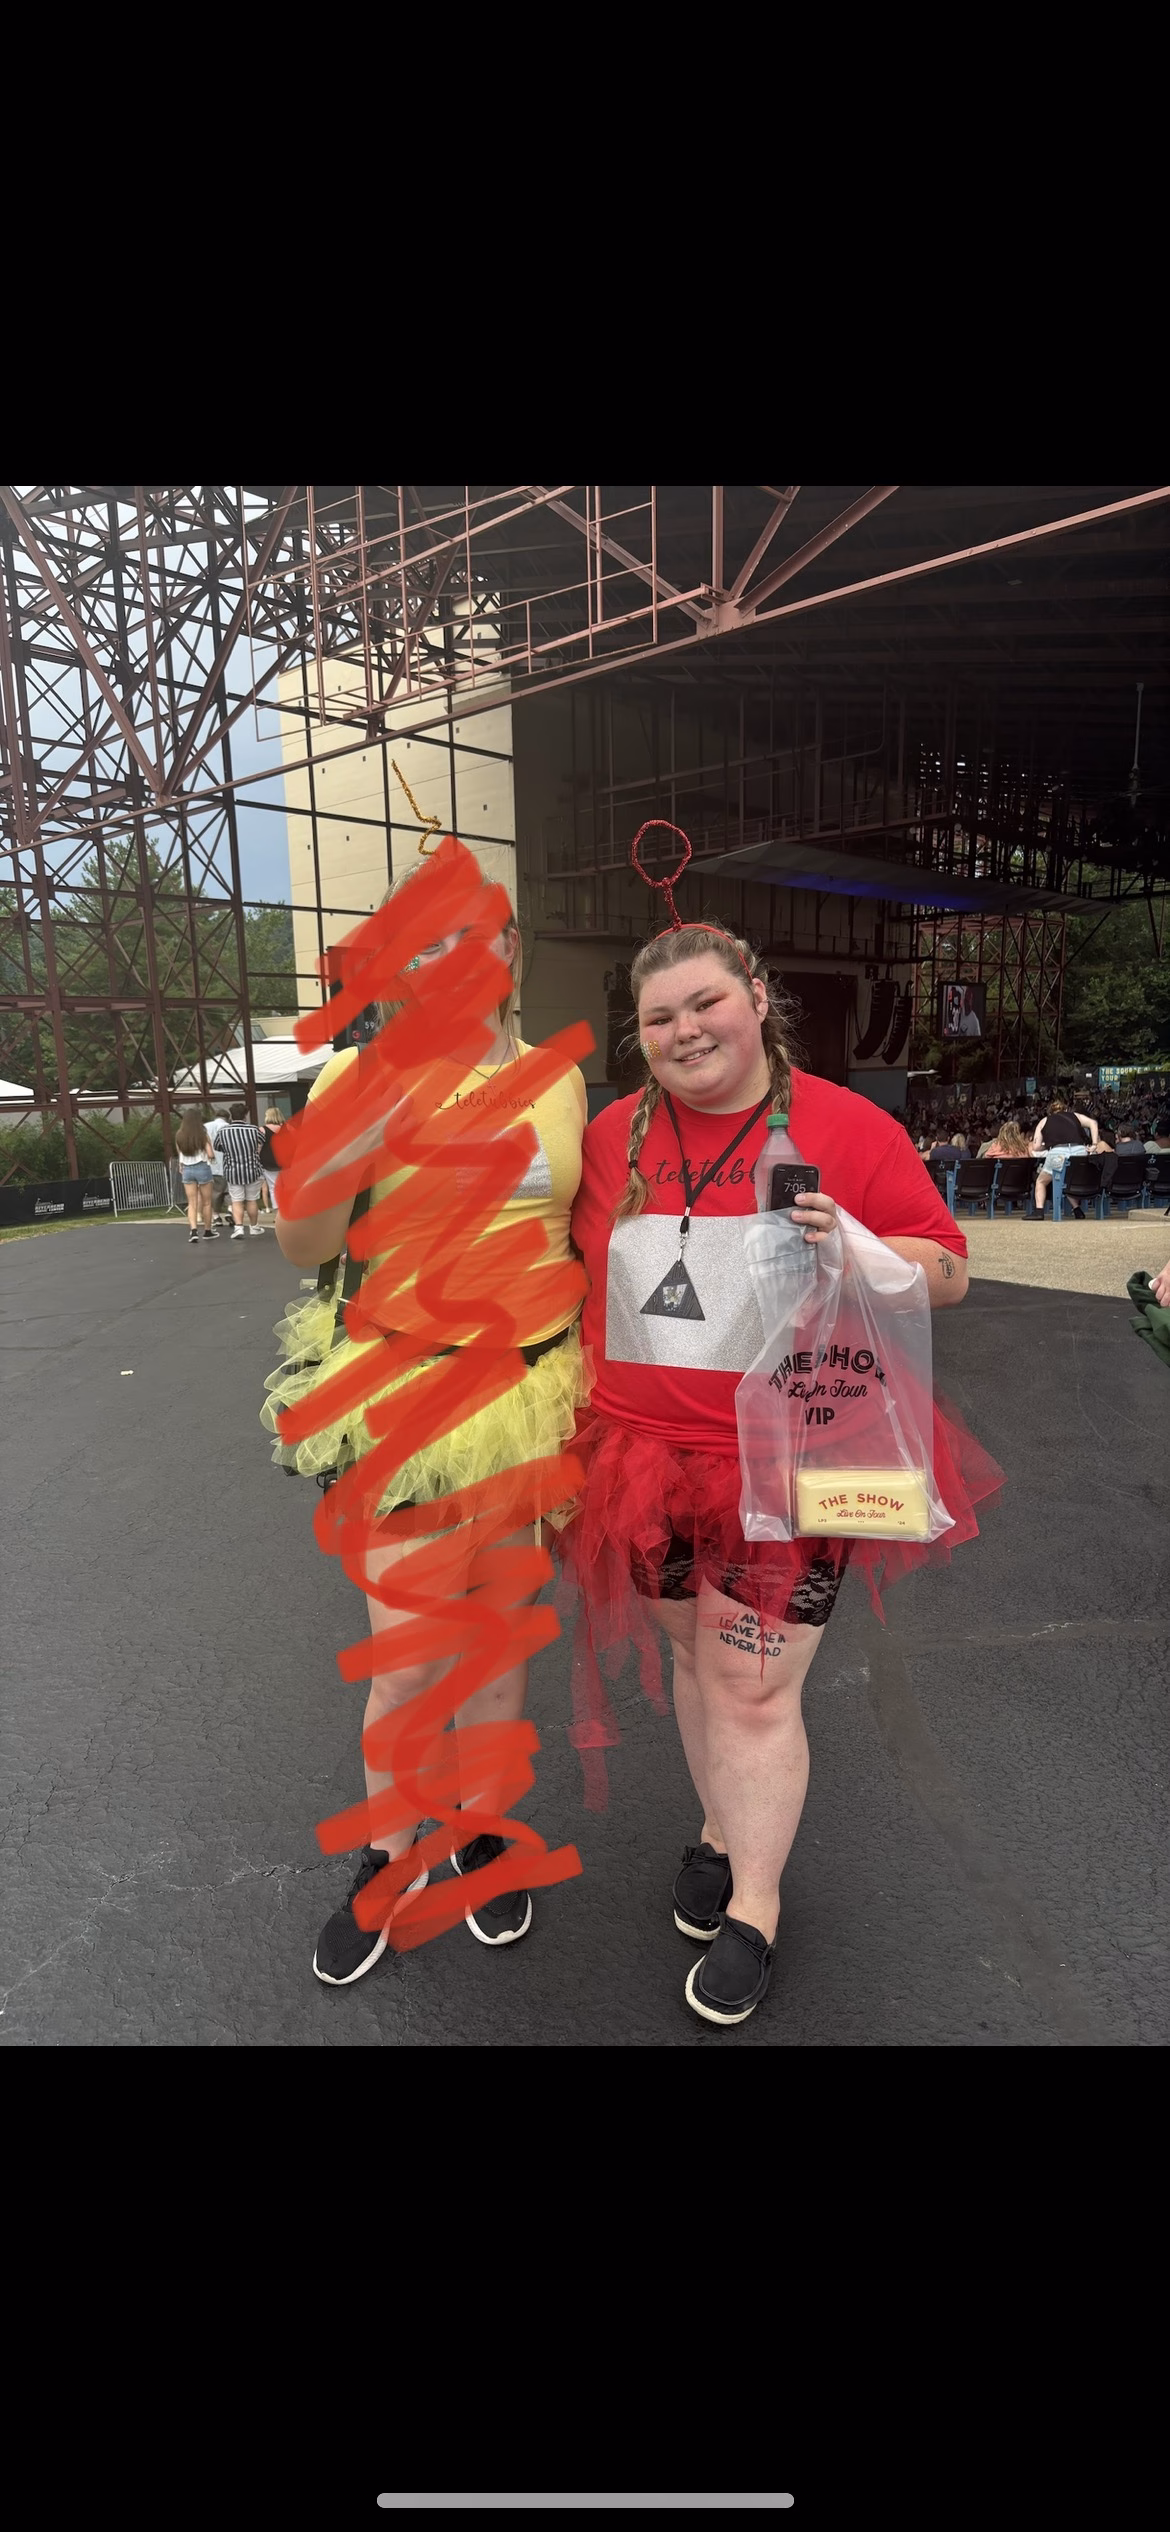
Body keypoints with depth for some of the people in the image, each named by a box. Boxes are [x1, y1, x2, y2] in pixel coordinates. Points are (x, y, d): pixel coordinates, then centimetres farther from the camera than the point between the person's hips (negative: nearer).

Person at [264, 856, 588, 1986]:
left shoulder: (560, 1077, 5)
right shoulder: (364, 1074, -6)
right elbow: (305, 1250, -9)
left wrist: (590, 1379, 12)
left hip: (535, 1392, 3)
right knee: (406, 1660, 4)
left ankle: (482, 1835, 39)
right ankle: (386, 1862, 32)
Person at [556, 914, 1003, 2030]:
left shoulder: (848, 1129, -7)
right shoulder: (612, 1133, 4)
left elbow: (946, 1272, -5)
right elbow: (576, 1268, 17)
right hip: (646, 1454, 4)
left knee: (753, 1685, 3)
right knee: (695, 1655, 18)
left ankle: (752, 1908, 28)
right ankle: (721, 1828, 44)